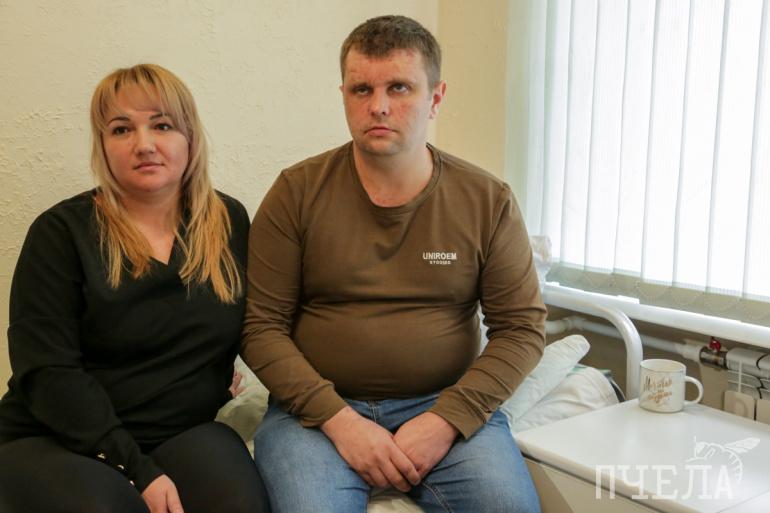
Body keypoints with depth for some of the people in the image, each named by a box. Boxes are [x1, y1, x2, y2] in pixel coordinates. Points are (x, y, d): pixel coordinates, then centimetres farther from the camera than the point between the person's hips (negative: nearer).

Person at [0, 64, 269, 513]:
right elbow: (48, 374, -12)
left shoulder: (230, 222, 5)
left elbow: (253, 324, 17)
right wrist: (136, 470, -20)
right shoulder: (61, 233, -6)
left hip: (184, 433, 3)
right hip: (56, 439, -2)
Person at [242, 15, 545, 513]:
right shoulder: (297, 192, -2)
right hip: (319, 408, -1)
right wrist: (338, 419, -14)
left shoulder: (489, 201, 0)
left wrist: (446, 420, -12)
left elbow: (522, 328, 0)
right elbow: (262, 326, -3)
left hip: (446, 405, 1)